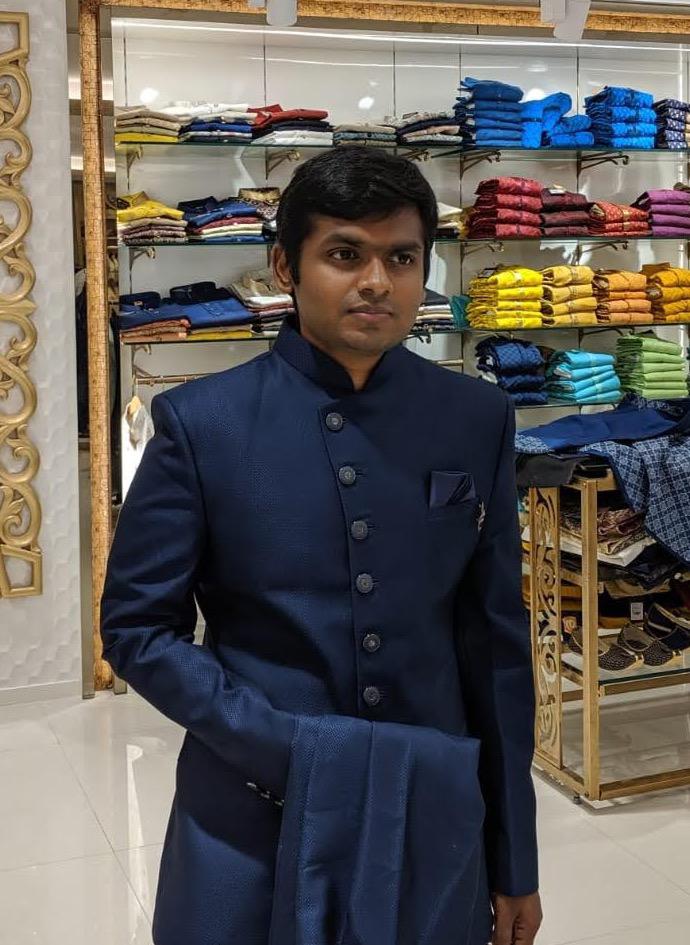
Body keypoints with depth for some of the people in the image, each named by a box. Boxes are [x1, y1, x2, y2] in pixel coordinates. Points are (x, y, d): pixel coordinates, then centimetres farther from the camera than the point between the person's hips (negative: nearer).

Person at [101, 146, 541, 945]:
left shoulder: (478, 422, -1)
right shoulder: (201, 423, -7)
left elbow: (497, 641, 2)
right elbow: (137, 626, -4)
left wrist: (514, 859, 5)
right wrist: (289, 749, -15)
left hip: (434, 824, 2)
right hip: (253, 824, -1)